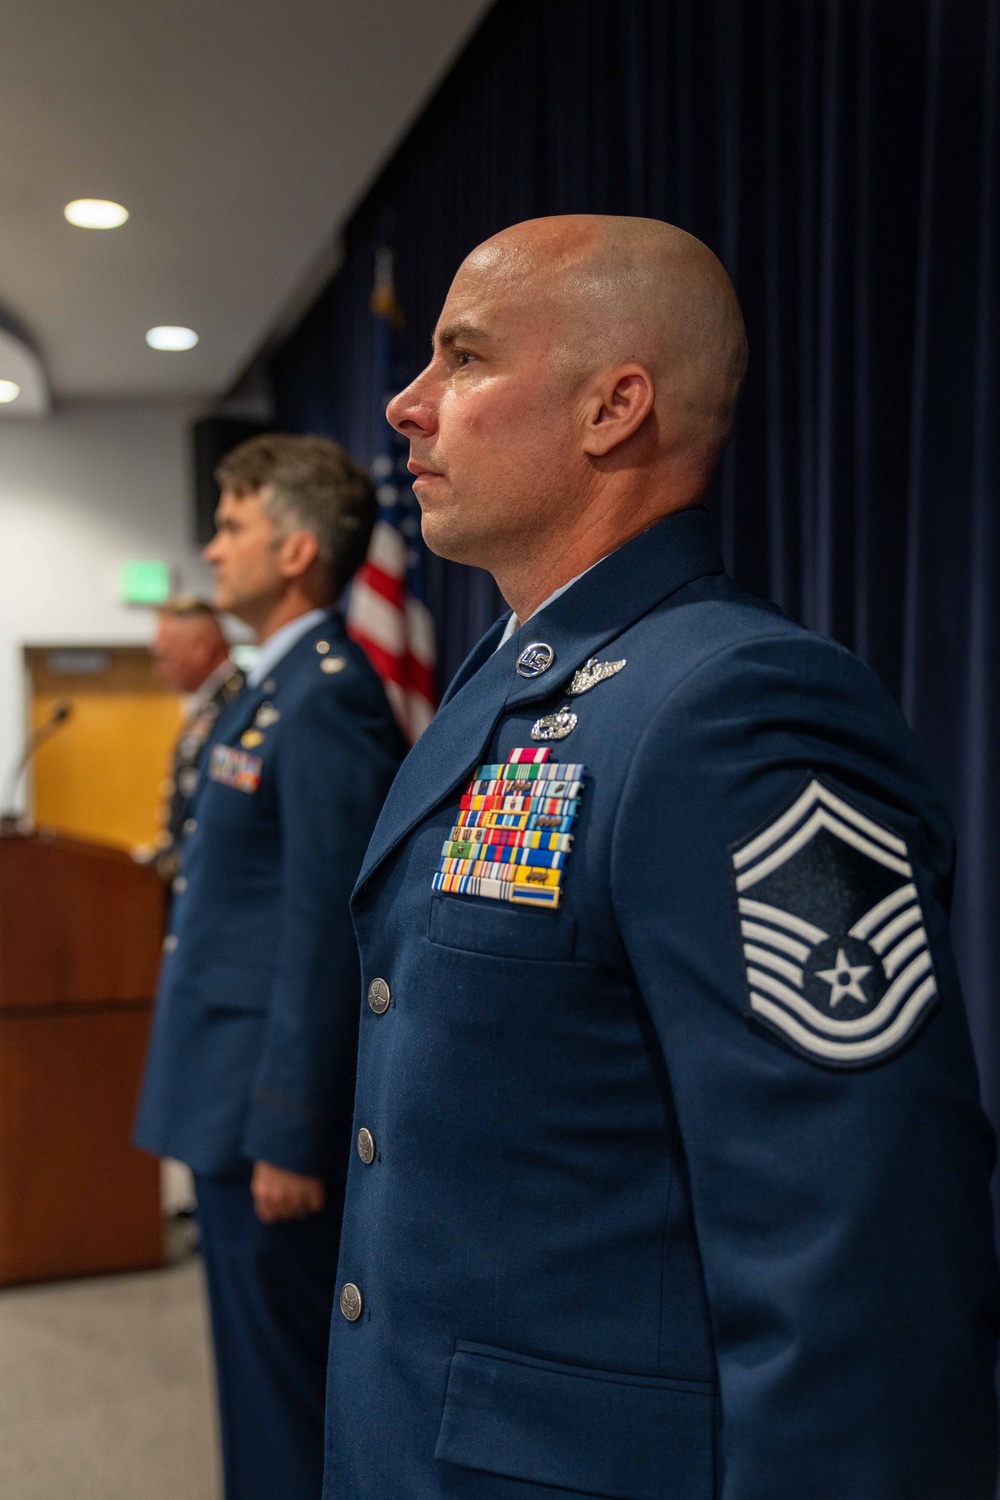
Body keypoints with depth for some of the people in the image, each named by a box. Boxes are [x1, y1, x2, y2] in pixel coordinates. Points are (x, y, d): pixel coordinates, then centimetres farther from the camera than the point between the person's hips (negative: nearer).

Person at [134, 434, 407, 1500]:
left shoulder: (324, 698, -18)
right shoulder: (277, 687, 12)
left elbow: (325, 929, -22)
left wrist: (288, 1132, -19)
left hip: (272, 1100, -9)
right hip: (234, 1089, 9)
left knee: (284, 1382, 5)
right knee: (258, 1363, 20)